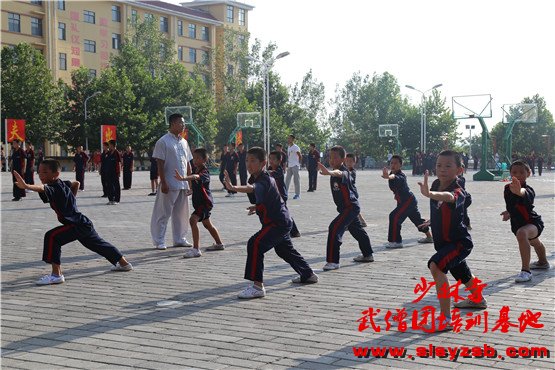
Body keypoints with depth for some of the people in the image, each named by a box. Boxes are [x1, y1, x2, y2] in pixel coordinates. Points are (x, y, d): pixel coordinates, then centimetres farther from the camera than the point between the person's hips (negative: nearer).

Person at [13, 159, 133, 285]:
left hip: (77, 225, -11)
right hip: (83, 223, 11)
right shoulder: (62, 184, 6)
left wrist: (26, 186, -62)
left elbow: (43, 188, -45)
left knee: (51, 237, -21)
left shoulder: (55, 188, -21)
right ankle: (124, 263, 47)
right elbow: (76, 183, 28)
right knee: (98, 244, 28)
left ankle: (56, 274, -21)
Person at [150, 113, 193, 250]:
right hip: (170, 184, -7)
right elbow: (160, 164, -11)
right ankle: (159, 241, 6)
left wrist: (190, 183, 12)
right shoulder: (163, 141, -8)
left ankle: (180, 239, 22)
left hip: (183, 184, 7)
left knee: (181, 213, 12)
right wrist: (163, 183, -16)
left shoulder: (184, 142, 13)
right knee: (163, 213, -1)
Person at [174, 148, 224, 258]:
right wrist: (191, 190, 6)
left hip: (205, 202, -10)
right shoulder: (195, 170, 7)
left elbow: (196, 177, -44)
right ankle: (219, 244, 44)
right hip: (199, 202, 10)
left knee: (193, 220, -25)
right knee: (207, 224, 24)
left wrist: (183, 178, -60)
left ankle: (196, 249, -26)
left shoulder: (204, 172, -21)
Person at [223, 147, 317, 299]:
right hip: (282, 221, 11)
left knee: (255, 244, -24)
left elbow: (252, 188, -49)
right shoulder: (256, 178, 7)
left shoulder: (264, 181, -23)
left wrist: (233, 187, -66)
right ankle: (308, 275, 49)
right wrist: (257, 207, 10)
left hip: (278, 222, -11)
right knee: (284, 249, 29)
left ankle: (258, 286, -26)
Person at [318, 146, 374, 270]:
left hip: (351, 207, -11)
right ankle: (368, 255, 45)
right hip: (345, 207, 11)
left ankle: (333, 261, -21)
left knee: (334, 229, -21)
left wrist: (329, 172, -68)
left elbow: (339, 173, -48)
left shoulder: (344, 172, -23)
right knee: (357, 230, 25)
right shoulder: (335, 172, 6)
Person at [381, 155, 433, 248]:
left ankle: (396, 242, -20)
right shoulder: (392, 173, 3)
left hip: (408, 200, -10)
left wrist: (388, 176, -71)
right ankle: (429, 237, 43)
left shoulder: (401, 176, -25)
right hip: (410, 200, 10)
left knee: (394, 217, -20)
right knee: (417, 218, 24)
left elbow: (395, 177, -50)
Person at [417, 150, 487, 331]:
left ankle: (445, 318, -28)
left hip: (459, 242, -9)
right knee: (461, 272, 32)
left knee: (436, 266, -32)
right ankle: (477, 299, 64)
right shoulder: (436, 185, -7)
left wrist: (429, 194, -73)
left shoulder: (458, 192, -29)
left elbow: (449, 197, -55)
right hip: (443, 241, 9)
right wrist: (434, 219, 24)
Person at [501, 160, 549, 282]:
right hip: (518, 224, 8)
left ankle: (526, 271, -38)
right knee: (534, 242, 37)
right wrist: (509, 213, -5)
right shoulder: (507, 188, -10)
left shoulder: (528, 190, -31)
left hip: (534, 222, -8)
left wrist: (518, 191, -82)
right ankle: (543, 262, 70)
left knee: (521, 233, -41)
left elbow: (525, 193, -60)